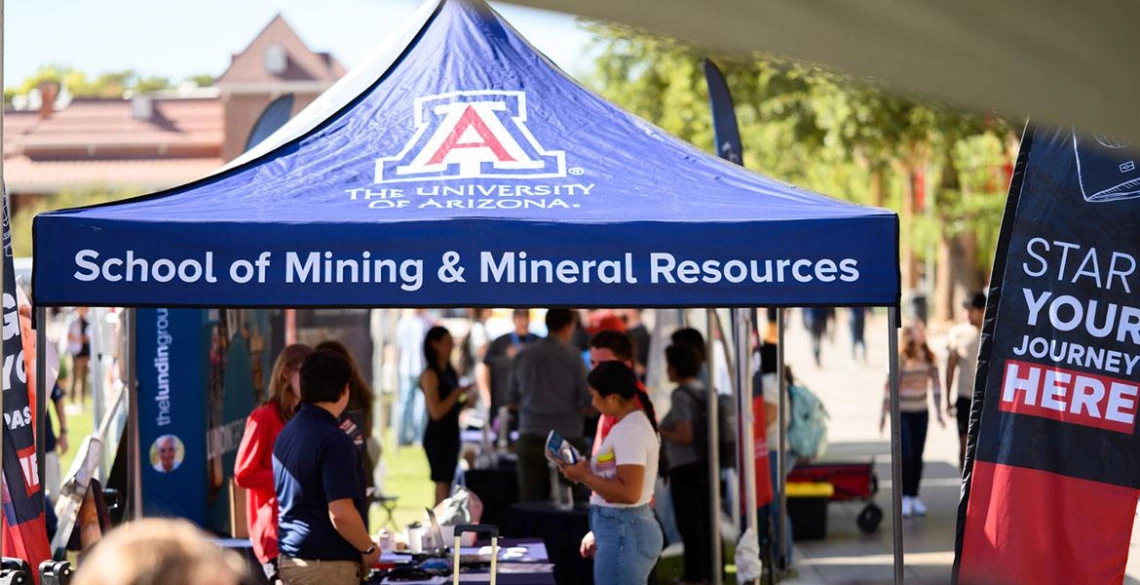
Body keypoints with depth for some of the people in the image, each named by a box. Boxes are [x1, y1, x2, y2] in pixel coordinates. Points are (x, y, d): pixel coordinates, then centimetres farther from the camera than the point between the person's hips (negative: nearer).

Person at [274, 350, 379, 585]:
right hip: (327, 565, -9)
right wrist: (369, 548, -9)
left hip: (289, 558, 9)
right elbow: (340, 514, -23)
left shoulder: (288, 433, 10)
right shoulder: (334, 441, -18)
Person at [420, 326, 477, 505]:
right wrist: (458, 393, -16)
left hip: (451, 434, 8)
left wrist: (466, 400, 2)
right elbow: (436, 412, -18)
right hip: (437, 436, -8)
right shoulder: (430, 375, -12)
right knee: (443, 486, -11)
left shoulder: (450, 372, 11)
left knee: (444, 487, 8)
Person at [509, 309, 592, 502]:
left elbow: (512, 401, 14)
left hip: (531, 440, 3)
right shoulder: (572, 357, -6)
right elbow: (588, 405, -6)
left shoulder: (524, 356, 4)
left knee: (530, 502, 2)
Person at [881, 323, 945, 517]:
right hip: (901, 412, -4)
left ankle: (914, 497, 15)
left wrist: (938, 411, 5)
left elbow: (936, 383, 6)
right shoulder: (899, 360, -14)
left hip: (921, 413, 4)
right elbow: (890, 387, -12)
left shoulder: (928, 358, 0)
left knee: (917, 457, 6)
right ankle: (905, 498, 1)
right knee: (906, 456, -9)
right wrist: (884, 415, -10)